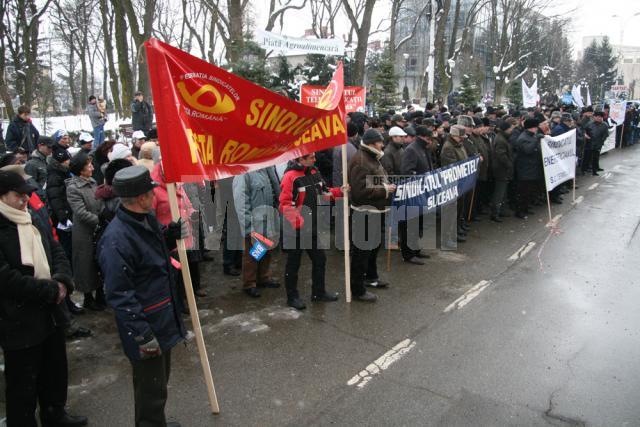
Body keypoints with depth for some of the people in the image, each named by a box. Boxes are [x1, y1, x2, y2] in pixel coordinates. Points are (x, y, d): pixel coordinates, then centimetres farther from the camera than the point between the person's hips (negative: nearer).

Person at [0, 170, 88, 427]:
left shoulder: (33, 223, 8)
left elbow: (58, 253, 8)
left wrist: (62, 281, -11)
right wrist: (52, 290, -19)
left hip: (50, 313, 8)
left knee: (55, 370, 23)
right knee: (23, 384, 8)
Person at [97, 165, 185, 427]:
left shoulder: (148, 220, 0)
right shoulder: (116, 239, -27)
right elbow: (119, 295, -25)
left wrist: (172, 235, -3)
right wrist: (142, 335, -21)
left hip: (163, 317, 10)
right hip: (144, 324, -9)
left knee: (161, 375, 27)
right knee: (151, 388, 8)